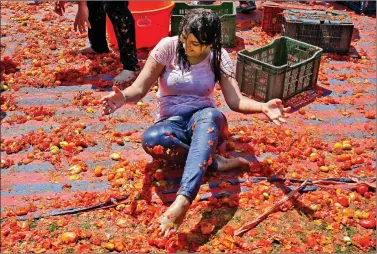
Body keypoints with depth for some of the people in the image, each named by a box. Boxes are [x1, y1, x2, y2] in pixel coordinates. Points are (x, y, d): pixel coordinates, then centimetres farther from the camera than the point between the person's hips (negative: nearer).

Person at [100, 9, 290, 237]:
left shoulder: (219, 56, -3)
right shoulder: (168, 47, -6)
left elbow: (235, 100, -11)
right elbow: (140, 89, -9)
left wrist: (263, 107, -32)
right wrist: (123, 97, -34)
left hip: (204, 120, 0)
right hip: (173, 124, 0)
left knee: (211, 115, -40)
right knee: (151, 139, -37)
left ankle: (183, 200, -55)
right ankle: (215, 162, -22)